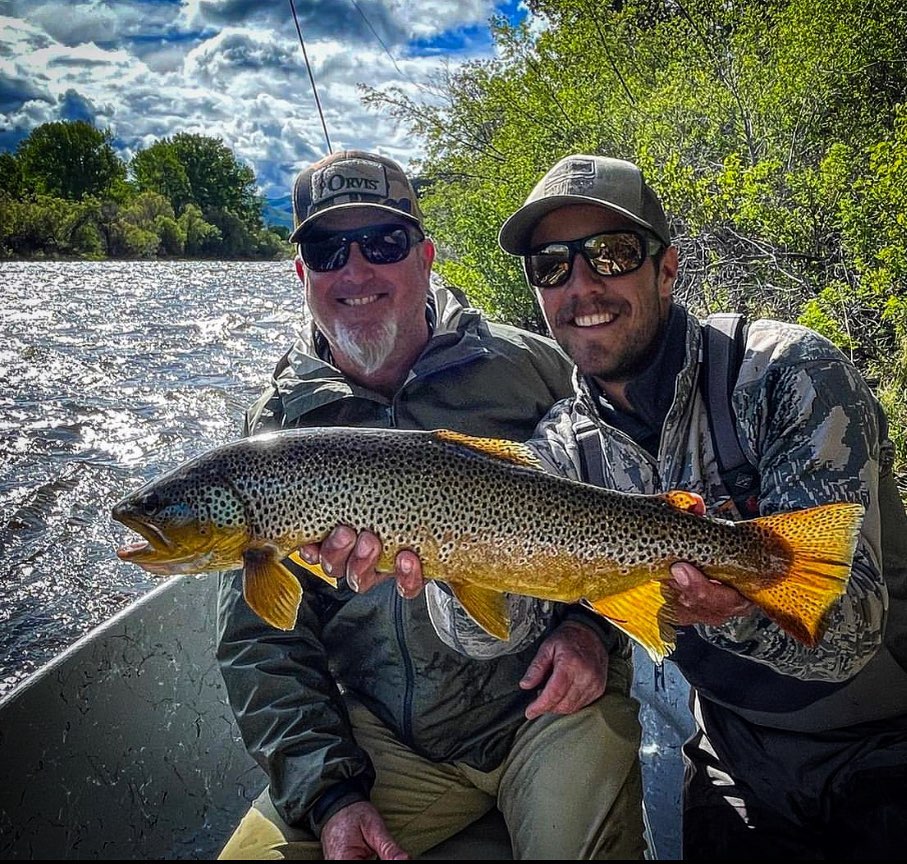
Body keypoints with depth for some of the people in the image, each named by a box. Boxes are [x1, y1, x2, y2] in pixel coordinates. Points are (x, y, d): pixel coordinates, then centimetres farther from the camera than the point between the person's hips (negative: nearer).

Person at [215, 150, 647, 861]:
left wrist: (591, 623, -11)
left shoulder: (529, 366, -3)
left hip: (551, 703, -1)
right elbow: (260, 635, 0)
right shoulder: (279, 427, 0)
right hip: (379, 738, 2)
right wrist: (329, 792, -9)